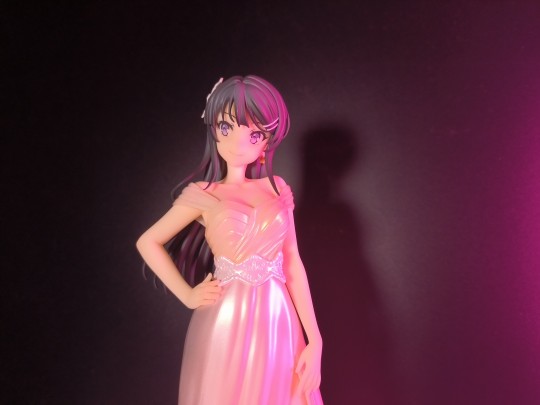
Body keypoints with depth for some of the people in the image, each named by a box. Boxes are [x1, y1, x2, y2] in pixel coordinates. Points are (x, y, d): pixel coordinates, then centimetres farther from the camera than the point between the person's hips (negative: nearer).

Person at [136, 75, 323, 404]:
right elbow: (148, 243, 6)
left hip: (278, 324, 3)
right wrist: (187, 295, -1)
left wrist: (314, 340, 1)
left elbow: (293, 264, 3)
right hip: (227, 325, -2)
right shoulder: (202, 195, -2)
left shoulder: (277, 189, 5)